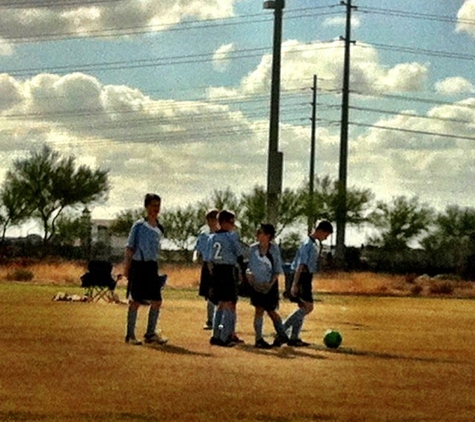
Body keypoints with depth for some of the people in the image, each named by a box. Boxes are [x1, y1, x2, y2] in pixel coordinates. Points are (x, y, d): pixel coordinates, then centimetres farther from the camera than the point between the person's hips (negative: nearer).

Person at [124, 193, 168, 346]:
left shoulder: (160, 229, 11)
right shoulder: (139, 225, -6)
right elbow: (129, 247, -5)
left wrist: (156, 266, 16)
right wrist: (126, 267, -10)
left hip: (152, 267, 6)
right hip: (139, 265, -6)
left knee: (157, 301, 1)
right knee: (135, 301, -2)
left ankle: (150, 334, 11)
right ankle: (130, 335, 5)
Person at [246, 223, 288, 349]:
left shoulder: (274, 249, -9)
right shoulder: (253, 248, -3)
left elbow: (277, 270, -4)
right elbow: (249, 265, 7)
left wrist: (271, 282, -16)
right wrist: (248, 273, -14)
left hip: (270, 284, -2)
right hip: (256, 284, 2)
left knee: (271, 311, 5)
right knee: (259, 310, -3)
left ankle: (282, 335, 24)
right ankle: (258, 339, 3)